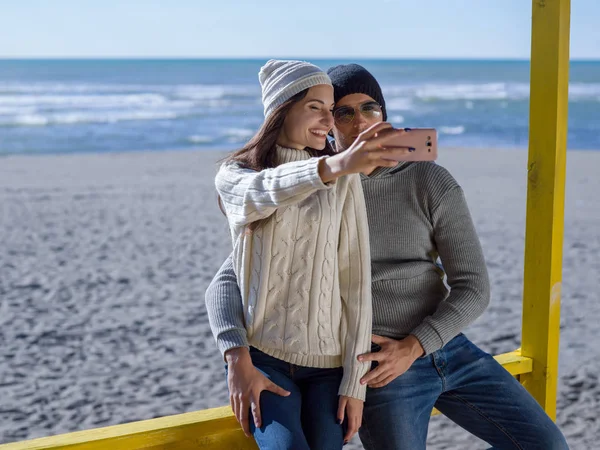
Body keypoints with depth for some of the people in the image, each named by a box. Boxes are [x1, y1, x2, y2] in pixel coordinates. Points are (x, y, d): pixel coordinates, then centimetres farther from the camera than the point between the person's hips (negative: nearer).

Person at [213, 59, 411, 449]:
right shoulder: (235, 175, 1)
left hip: (328, 360, 2)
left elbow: (356, 281, 0)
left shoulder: (345, 182, 2)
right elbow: (262, 194, -25)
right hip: (262, 355, -1)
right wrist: (333, 165, -46)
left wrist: (355, 380, -5)